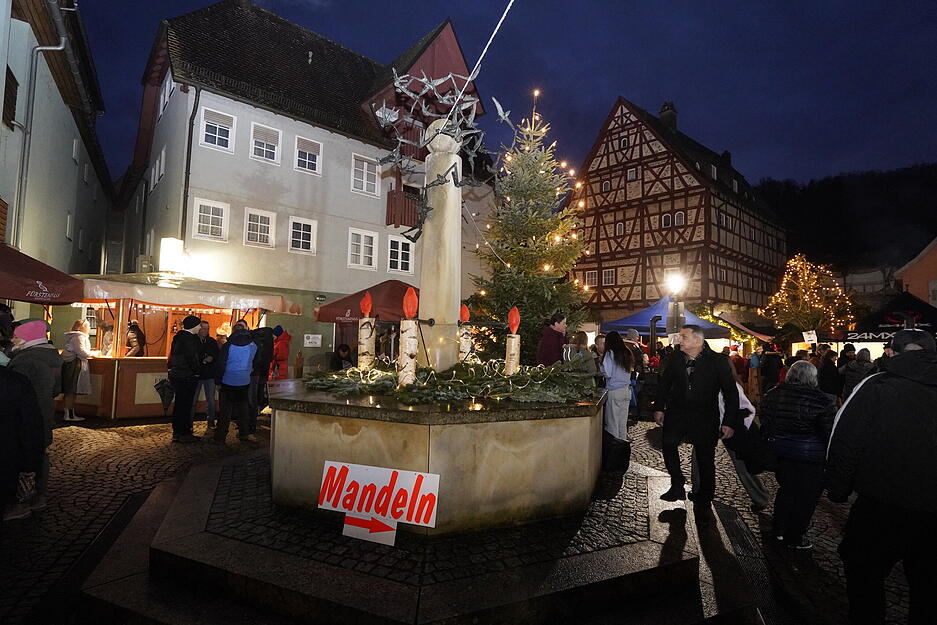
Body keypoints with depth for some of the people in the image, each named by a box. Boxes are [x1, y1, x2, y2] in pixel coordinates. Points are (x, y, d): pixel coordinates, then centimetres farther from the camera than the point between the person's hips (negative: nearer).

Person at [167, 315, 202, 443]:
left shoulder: (178, 336, 12)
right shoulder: (189, 338, -16)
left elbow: (173, 357, 18)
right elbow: (191, 358, -20)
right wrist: (197, 370, -7)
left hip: (176, 374, 10)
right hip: (187, 377, -10)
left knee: (179, 404, 16)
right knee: (186, 405, -2)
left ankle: (176, 432, 24)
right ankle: (184, 434, 4)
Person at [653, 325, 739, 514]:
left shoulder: (718, 361, -9)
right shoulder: (675, 358, 1)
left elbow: (731, 392, -5)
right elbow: (664, 383, 14)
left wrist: (730, 422, -9)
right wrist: (659, 408, 9)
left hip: (705, 417, -2)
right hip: (677, 412, 3)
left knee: (706, 460, 5)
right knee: (668, 442, -19)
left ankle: (703, 505, 22)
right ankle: (677, 485, 2)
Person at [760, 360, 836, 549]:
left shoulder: (772, 395, -1)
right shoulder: (822, 400, -16)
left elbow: (765, 424, 6)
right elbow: (829, 432, -11)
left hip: (780, 450, 5)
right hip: (810, 454, -5)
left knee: (786, 488, 20)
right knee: (807, 495, 10)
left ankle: (780, 529, 30)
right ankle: (795, 538, 21)